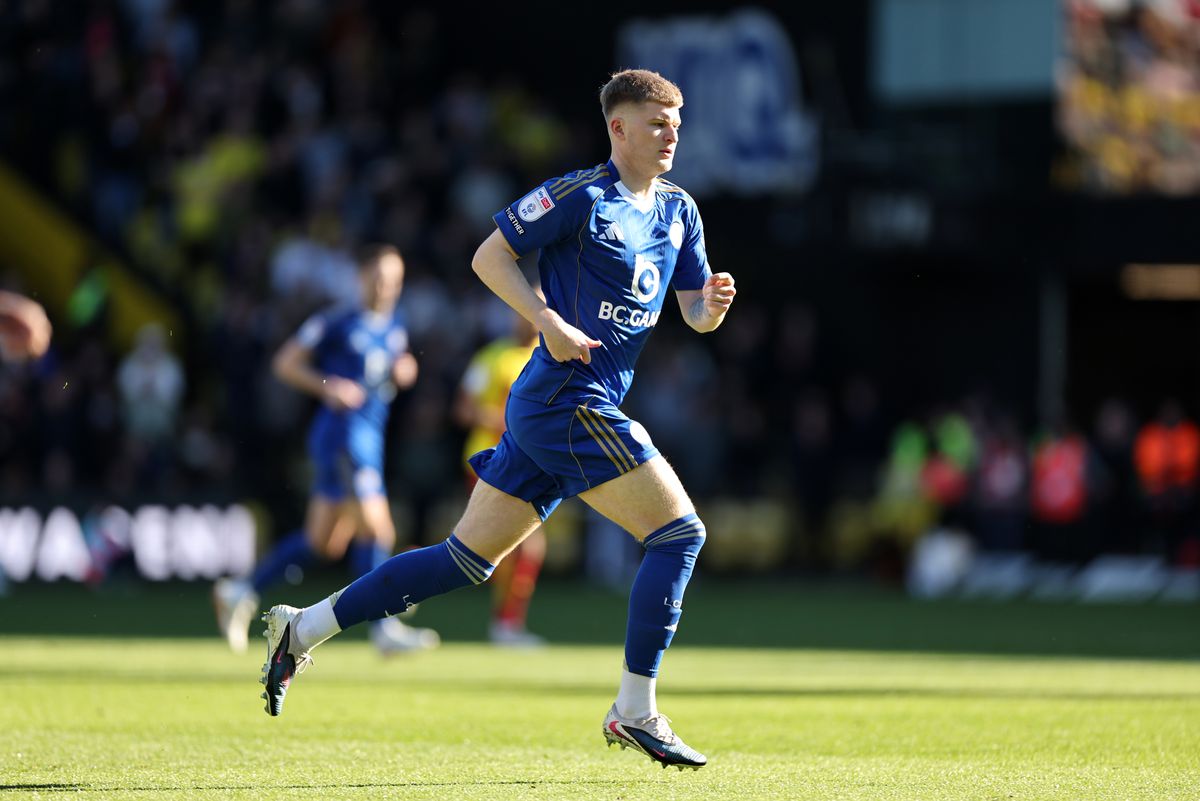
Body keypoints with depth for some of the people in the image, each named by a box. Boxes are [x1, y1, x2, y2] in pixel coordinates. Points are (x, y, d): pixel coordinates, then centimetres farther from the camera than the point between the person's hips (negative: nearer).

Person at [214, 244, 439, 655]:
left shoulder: (396, 325, 13)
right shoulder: (337, 322, -8)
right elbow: (285, 362, -4)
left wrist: (404, 371, 5)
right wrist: (328, 387, -18)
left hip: (369, 437, 8)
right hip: (343, 432, -8)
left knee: (324, 540, 11)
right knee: (377, 531, -14)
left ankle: (242, 592, 21)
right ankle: (384, 627, -11)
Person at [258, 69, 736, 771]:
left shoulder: (679, 211, 15)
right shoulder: (582, 196, -9)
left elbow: (695, 314, 16)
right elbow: (490, 255, -6)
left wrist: (713, 304, -7)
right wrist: (549, 320, -18)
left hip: (543, 413, 9)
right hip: (570, 403, -9)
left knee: (469, 557, 10)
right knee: (680, 531, -11)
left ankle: (304, 628, 16)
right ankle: (635, 712, -7)